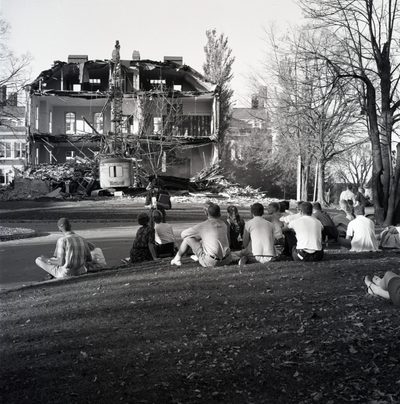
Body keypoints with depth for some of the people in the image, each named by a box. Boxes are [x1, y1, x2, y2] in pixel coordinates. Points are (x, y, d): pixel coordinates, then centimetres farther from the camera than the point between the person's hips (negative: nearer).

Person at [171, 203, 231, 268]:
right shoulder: (224, 224, 10)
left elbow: (183, 234, 6)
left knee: (188, 238, 8)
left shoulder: (202, 226, -4)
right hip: (226, 260, 6)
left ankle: (177, 258, 28)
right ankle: (198, 257, 52)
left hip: (211, 262, -5)